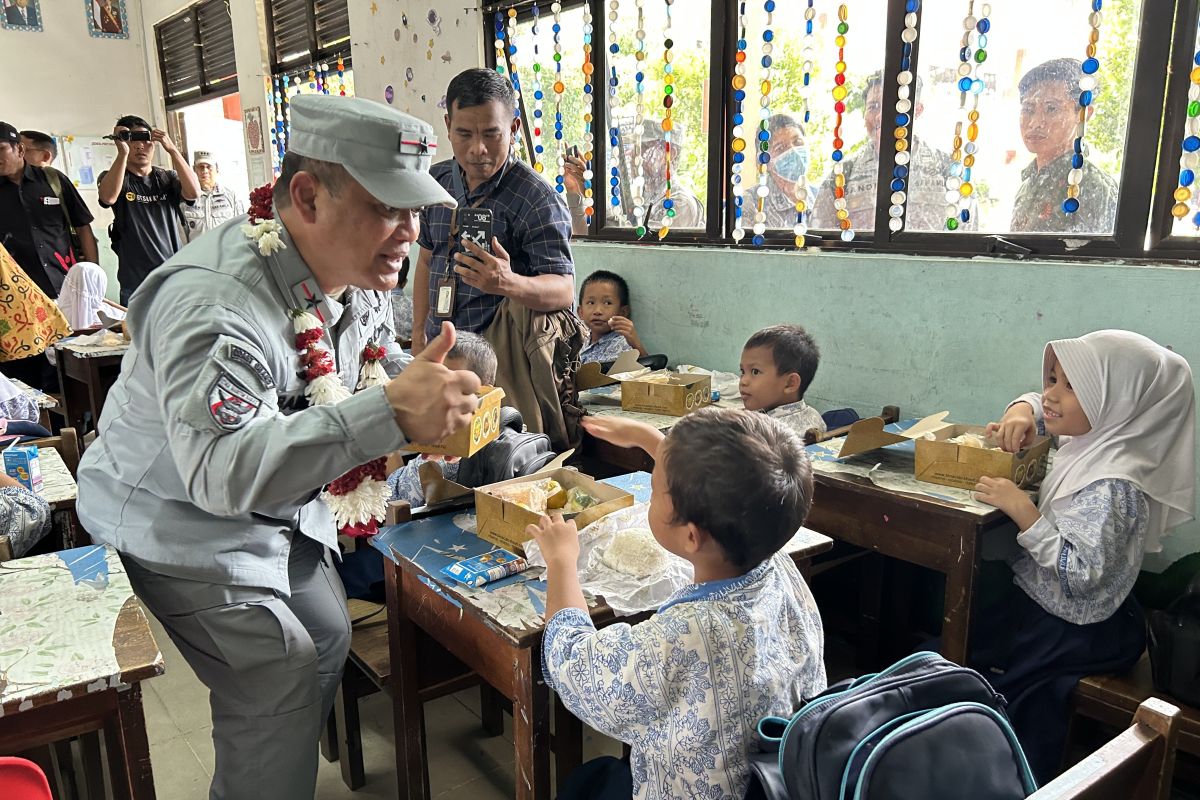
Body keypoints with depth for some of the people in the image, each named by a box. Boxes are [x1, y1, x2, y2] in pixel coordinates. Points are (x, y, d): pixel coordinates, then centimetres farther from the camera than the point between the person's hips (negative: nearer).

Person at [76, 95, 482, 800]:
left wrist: (428, 387, -13)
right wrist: (391, 414, -55)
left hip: (284, 506, 8)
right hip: (183, 524, -8)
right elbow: (222, 470, -45)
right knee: (282, 677, -12)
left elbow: (382, 364, 11)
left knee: (329, 640, 17)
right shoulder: (214, 303, -34)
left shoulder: (358, 278, -7)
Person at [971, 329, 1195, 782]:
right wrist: (1022, 410, -9)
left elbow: (1081, 574, -33)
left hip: (1076, 633, -9)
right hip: (1042, 601, 9)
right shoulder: (1089, 438, -4)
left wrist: (1023, 511, -31)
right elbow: (1041, 408, 15)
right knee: (962, 644, 15)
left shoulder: (1113, 485, -31)